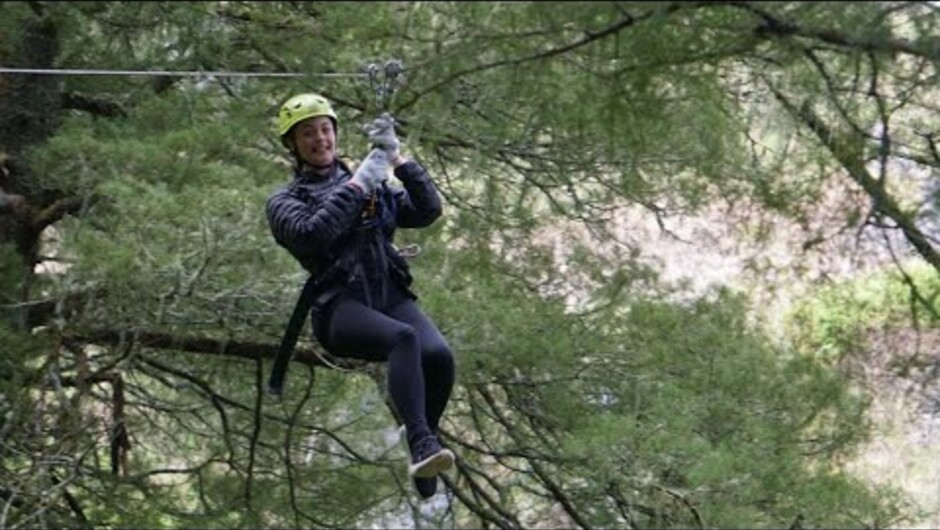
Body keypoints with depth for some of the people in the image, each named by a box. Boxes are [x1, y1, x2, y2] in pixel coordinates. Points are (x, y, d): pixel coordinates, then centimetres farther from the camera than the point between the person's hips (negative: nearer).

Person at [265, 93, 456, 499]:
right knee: (403, 338, -36)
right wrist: (357, 185, -6)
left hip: (391, 297, 4)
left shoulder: (375, 185, 26)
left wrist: (398, 160, 2)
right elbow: (312, 234, -8)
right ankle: (422, 447, -50)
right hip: (341, 306, -4)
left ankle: (421, 465, -19)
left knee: (438, 354, -29)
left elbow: (428, 211, 12)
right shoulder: (284, 202, 15)